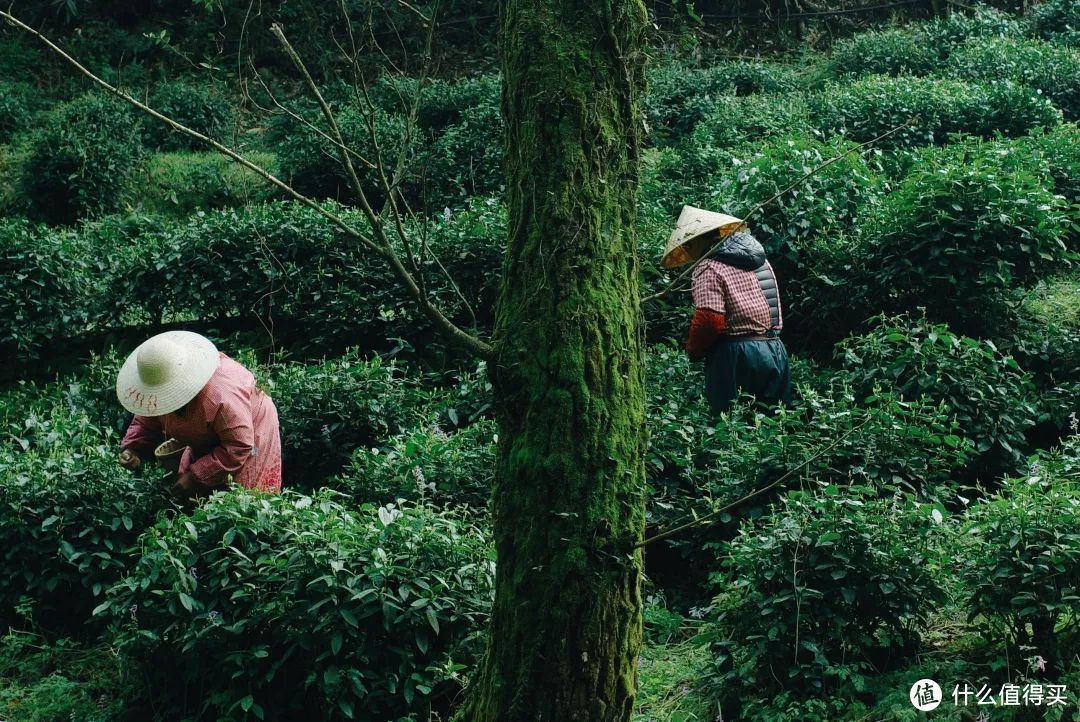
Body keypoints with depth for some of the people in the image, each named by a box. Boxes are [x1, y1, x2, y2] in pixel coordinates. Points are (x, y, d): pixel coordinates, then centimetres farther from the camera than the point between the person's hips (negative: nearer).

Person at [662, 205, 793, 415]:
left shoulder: (709, 268, -9)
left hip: (736, 356, -7)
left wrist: (693, 351, -2)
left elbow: (709, 319, -18)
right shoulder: (759, 259, 15)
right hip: (775, 352, 7)